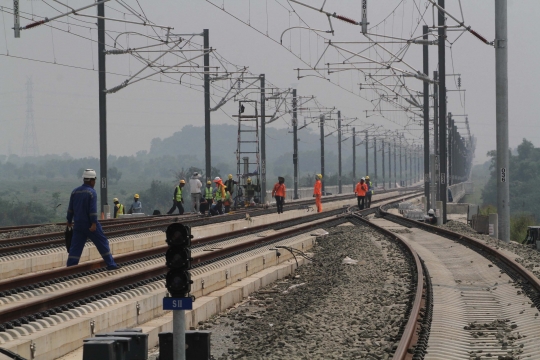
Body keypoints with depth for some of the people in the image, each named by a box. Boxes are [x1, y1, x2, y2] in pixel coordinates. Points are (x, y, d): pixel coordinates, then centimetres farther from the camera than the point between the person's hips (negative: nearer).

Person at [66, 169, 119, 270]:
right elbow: (93, 209, -18)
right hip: (90, 224, -5)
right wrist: (94, 223, -21)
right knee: (102, 243, 6)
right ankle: (111, 264, 8)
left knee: (75, 247, 5)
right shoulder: (91, 192, -10)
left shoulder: (75, 192, 8)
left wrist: (69, 221, 25)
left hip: (78, 224, 5)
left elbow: (70, 208, 14)